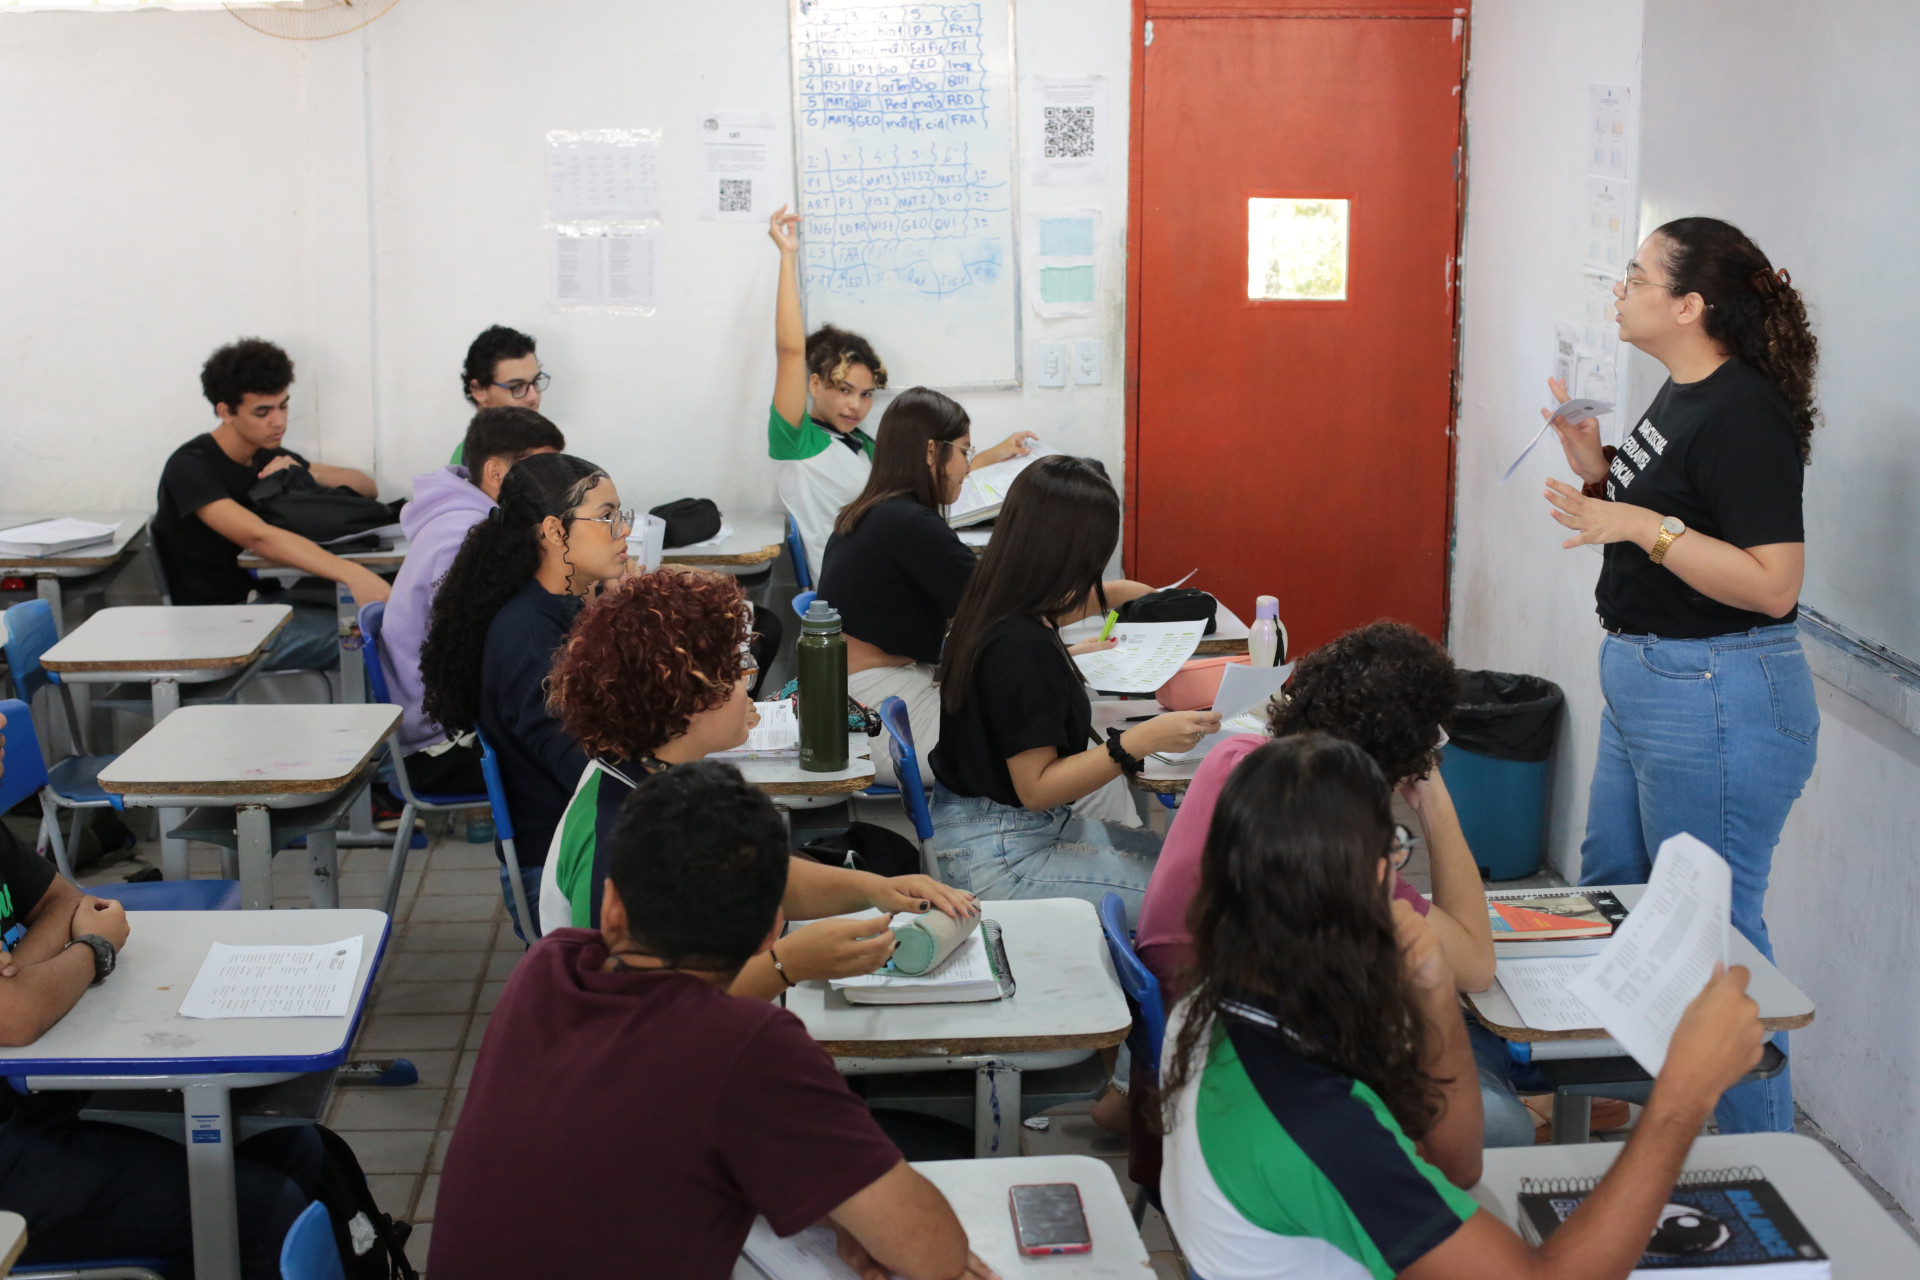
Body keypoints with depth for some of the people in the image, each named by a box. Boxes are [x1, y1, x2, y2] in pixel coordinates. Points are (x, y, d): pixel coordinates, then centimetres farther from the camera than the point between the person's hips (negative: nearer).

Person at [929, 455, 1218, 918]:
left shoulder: (990, 612, 4)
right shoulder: (1021, 646, -24)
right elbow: (1036, 787, -21)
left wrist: (1068, 655, 36)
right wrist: (1141, 740, -26)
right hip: (998, 857, -10)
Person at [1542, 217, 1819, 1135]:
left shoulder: (1743, 416, -21)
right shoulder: (1679, 395, 9)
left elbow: (1774, 584, -26)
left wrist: (1643, 527, -30)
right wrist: (1594, 472, 3)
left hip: (1718, 697, -11)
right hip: (1644, 677, 11)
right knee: (1608, 890, 22)